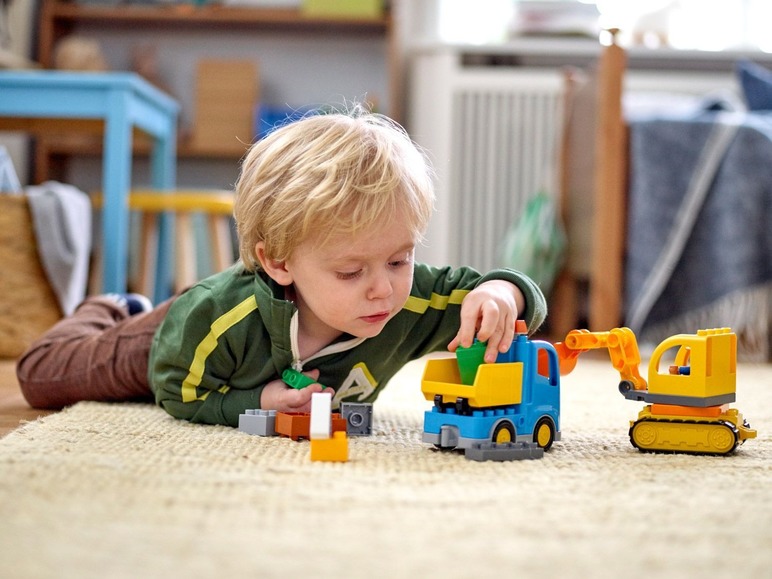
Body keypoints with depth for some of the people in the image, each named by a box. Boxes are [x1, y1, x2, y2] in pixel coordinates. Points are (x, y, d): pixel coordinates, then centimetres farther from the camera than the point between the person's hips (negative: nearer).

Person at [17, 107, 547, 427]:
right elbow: (176, 393, -28)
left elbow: (528, 299, -36)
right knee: (42, 374, 18)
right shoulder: (216, 319, -48)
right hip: (164, 346, -3)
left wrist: (500, 294, -60)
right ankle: (108, 312, 49)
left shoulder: (414, 301, -42)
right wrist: (255, 403, -43)